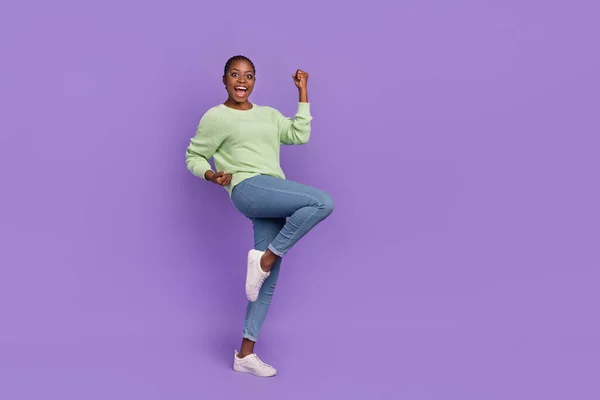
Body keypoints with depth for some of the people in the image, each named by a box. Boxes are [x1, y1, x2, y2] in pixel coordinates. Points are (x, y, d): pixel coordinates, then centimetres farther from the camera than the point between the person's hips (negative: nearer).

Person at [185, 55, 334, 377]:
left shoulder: (269, 114, 23)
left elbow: (299, 135, 12)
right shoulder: (216, 117, 7)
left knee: (268, 280, 3)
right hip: (248, 189, -6)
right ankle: (265, 257, -15)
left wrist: (303, 92, 14)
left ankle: (245, 354, 10)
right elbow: (194, 157, 10)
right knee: (323, 202, -26)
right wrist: (210, 175, -10)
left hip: (274, 198, 6)